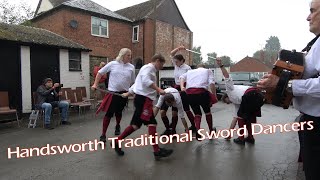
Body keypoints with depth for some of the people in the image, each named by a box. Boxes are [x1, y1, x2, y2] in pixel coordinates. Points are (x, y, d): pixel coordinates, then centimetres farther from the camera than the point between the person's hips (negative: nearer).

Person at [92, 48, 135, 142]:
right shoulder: (112, 64, -2)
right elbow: (100, 72, 6)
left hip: (124, 93, 2)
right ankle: (103, 135, 9)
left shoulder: (131, 67, 4)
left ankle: (117, 126, 45)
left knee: (118, 112, 15)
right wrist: (95, 84, 2)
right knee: (109, 113, -3)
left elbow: (132, 82, 11)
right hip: (112, 92, -2)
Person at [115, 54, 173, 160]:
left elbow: (137, 82, 33)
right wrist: (158, 89, -23)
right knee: (152, 123, -14)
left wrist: (128, 93, 38)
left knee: (136, 125, 11)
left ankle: (117, 142, 19)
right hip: (143, 99, -10)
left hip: (143, 99, 10)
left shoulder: (151, 70, 27)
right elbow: (146, 81, -23)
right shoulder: (149, 67, -4)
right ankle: (157, 151, -14)